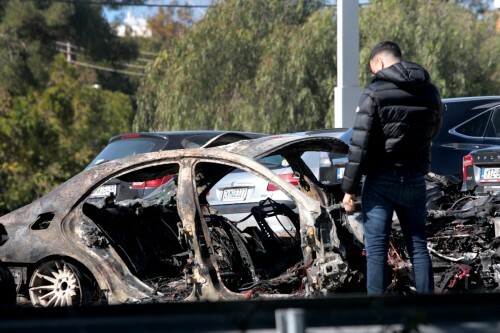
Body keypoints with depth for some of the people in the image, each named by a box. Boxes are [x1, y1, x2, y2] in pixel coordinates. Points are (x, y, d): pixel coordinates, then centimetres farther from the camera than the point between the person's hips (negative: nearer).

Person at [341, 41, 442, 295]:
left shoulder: (374, 93, -11)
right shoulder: (430, 92, 6)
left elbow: (360, 145, -14)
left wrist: (349, 188, -12)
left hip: (381, 180, -5)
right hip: (415, 179, 5)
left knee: (376, 250, 0)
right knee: (418, 247, 11)